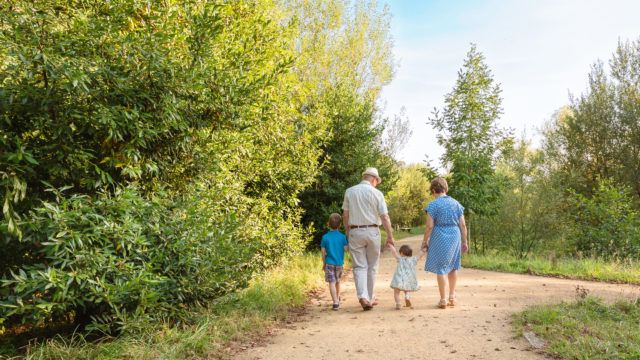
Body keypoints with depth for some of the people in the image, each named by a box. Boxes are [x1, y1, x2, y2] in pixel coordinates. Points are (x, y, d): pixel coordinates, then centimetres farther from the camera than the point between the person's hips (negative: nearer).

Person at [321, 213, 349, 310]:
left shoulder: (325, 237, -6)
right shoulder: (342, 237, -3)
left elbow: (323, 252, -3)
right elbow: (346, 249, -3)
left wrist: (324, 263, 8)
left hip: (329, 263, -3)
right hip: (339, 263, 3)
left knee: (332, 283, -3)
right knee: (337, 281, 22)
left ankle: (336, 303, -12)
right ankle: (337, 298, 40)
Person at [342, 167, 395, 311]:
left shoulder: (349, 191, 2)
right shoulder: (377, 193, -5)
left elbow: (345, 215, 5)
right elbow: (384, 217, -8)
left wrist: (348, 232, 15)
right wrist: (390, 236, -2)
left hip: (355, 232, 1)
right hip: (372, 231, -1)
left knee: (359, 267, 3)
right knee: (372, 266, 13)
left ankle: (363, 296, -15)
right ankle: (370, 298, 21)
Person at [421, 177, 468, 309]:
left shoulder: (433, 205, -8)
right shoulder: (456, 203, 6)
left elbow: (429, 226, -12)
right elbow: (463, 225, 5)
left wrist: (425, 241, -2)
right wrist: (464, 241, 13)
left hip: (440, 237, -5)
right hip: (455, 236, 5)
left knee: (441, 268, 3)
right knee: (453, 266, 18)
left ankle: (443, 300, 7)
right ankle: (452, 297, 24)